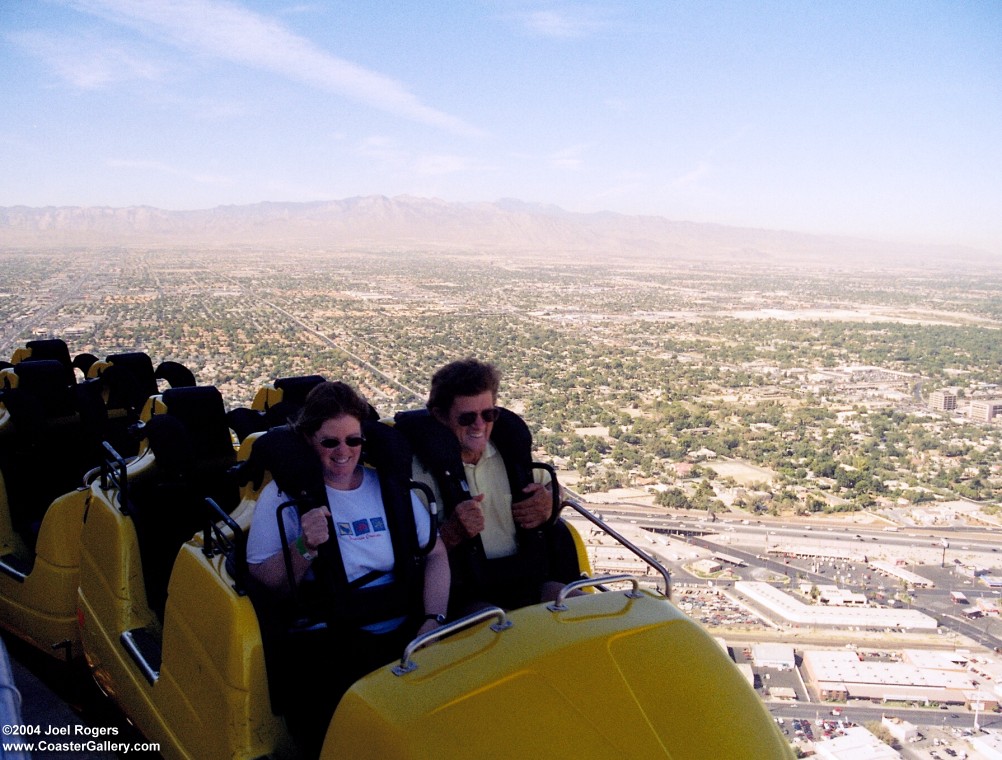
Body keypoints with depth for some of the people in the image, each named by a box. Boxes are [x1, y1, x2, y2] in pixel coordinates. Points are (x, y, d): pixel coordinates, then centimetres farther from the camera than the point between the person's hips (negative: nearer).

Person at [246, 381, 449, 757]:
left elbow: (436, 555, 8)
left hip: (406, 635, 4)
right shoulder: (286, 495, 3)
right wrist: (304, 548, -17)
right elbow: (264, 584, 1)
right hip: (326, 645, -3)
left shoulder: (390, 484, 12)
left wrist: (433, 621, -7)